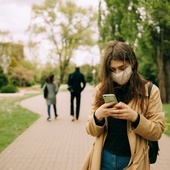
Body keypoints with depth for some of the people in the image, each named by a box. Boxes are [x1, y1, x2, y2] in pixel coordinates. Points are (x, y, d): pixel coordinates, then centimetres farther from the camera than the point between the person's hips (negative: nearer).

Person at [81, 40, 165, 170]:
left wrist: (135, 117, -24)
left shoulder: (150, 90, -7)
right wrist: (97, 116, -21)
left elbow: (157, 132, -8)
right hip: (104, 158, 2)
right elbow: (92, 131, -1)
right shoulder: (101, 90, -3)